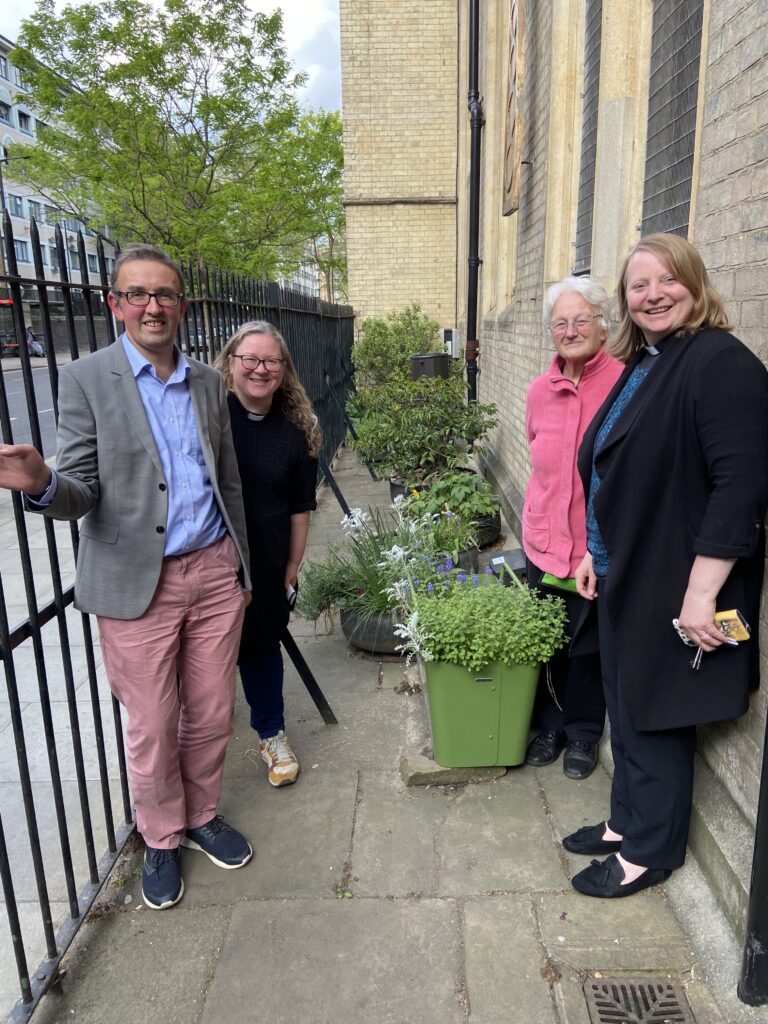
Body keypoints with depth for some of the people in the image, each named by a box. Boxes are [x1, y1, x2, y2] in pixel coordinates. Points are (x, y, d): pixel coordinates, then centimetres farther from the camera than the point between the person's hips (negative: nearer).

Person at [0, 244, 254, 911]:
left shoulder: (208, 382, 8)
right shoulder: (87, 380, -4)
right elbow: (81, 493, -7)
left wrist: (243, 569, 14)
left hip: (214, 573, 4)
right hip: (138, 583, -3)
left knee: (211, 714, 14)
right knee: (151, 729, 9)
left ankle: (202, 816, 40)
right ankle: (162, 840, 35)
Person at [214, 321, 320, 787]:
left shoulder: (296, 431, -1)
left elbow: (300, 510, 4)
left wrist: (292, 570, 3)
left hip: (265, 569, 2)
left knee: (262, 647, 17)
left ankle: (272, 735, 38)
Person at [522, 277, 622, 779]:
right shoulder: (540, 391, 3)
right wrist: (543, 518, 14)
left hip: (599, 545, -4)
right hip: (544, 540, 4)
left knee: (589, 644, 12)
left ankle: (584, 733, 36)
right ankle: (550, 725, 39)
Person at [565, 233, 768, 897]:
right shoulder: (640, 367, 12)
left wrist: (701, 591, -24)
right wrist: (593, 551, 16)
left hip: (674, 588, -8)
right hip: (625, 580, 8)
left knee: (656, 717, 7)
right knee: (626, 708, 19)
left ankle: (649, 852, 28)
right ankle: (627, 821, 38)